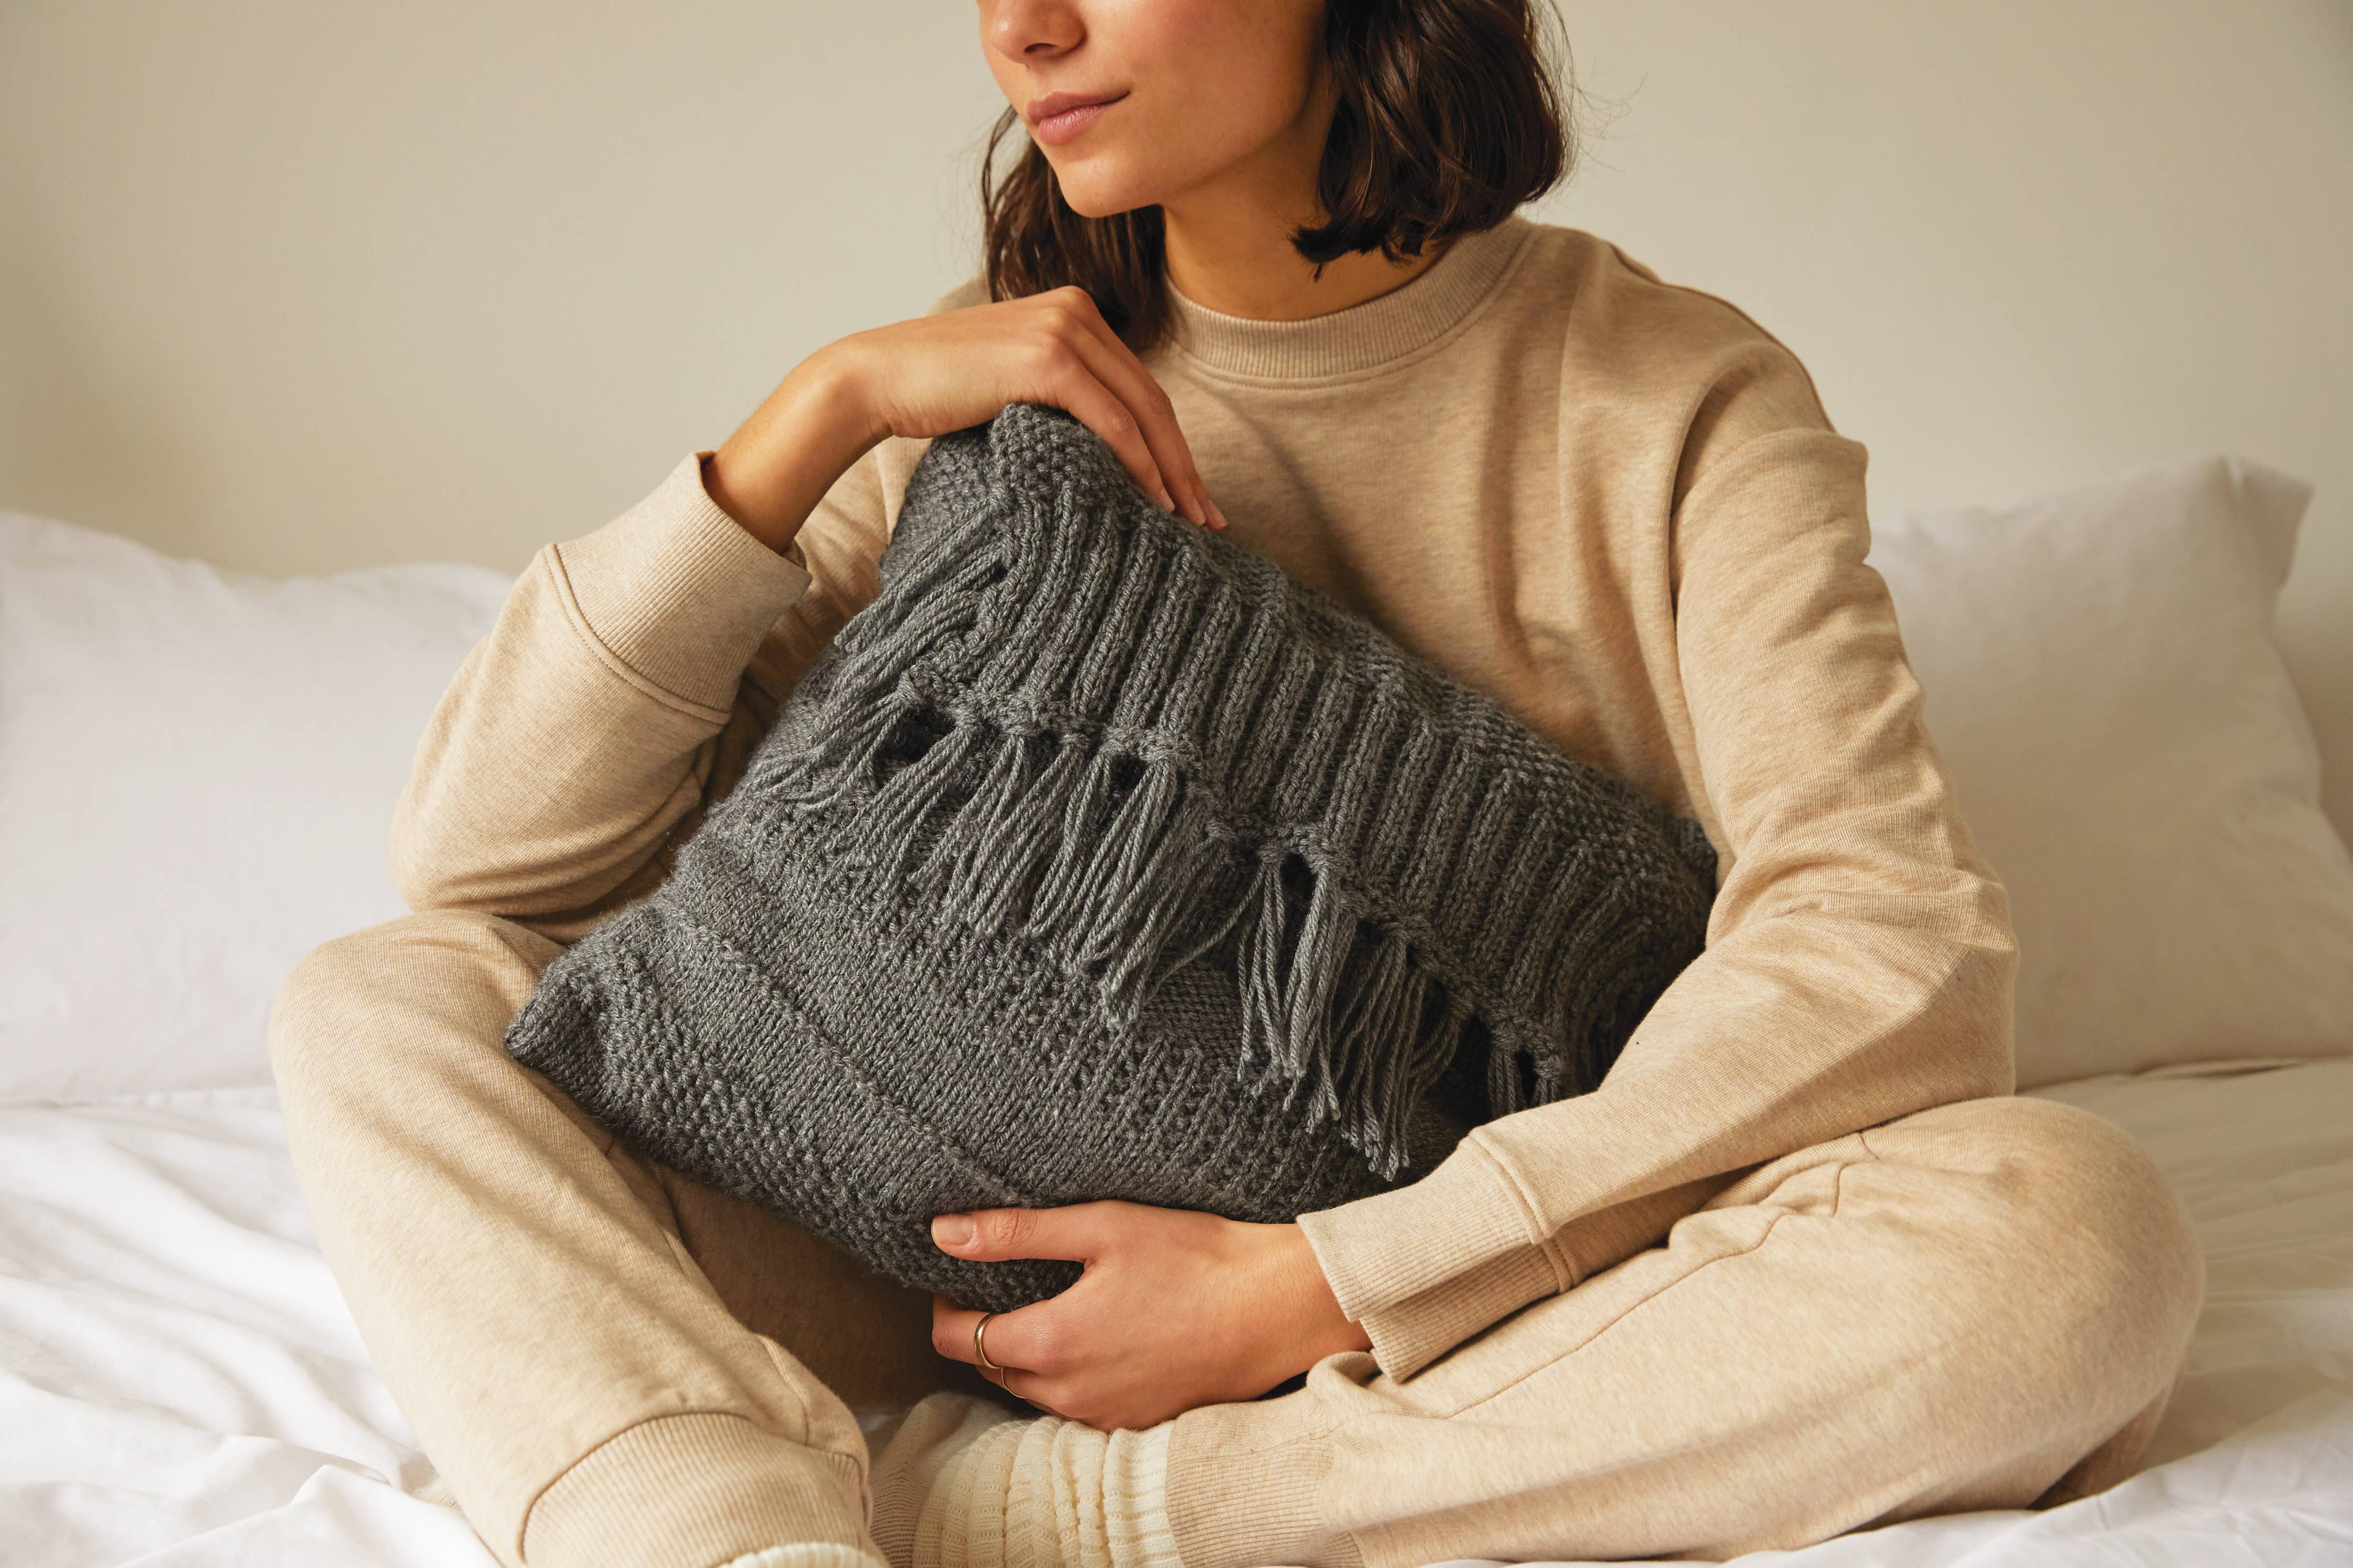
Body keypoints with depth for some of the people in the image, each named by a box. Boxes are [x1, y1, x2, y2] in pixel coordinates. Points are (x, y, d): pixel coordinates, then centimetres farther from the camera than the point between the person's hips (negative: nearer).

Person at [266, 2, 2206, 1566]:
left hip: (1485, 1339, -1)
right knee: (376, 1008, -10)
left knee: (2082, 1231, -30)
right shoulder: (995, 406, 4)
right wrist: (831, 404, -12)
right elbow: (483, 851, -2)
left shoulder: (1675, 396, -4)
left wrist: (1311, 1285, -23)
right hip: (1009, 1287, 2)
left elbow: (1902, 952, -19)